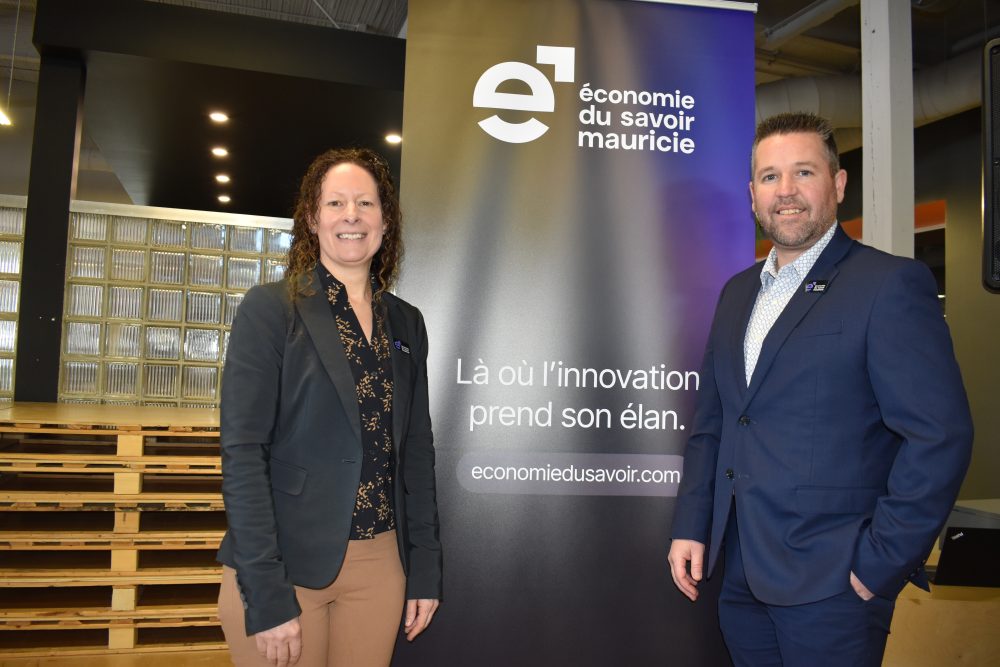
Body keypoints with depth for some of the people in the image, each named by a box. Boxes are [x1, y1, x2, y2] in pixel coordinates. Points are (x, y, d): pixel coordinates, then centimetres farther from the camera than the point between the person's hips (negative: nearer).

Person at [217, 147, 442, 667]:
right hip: (285, 566, -4)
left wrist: (425, 568, 6)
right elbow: (243, 453, -12)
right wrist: (267, 596, -16)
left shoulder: (406, 323, 8)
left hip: (380, 565, 4)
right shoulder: (270, 309, -6)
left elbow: (416, 448, 10)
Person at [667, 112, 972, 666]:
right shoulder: (737, 293, 12)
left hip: (831, 584, -6)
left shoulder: (890, 283, -9)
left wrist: (880, 563, -14)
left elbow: (940, 435, -15)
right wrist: (690, 528, 7)